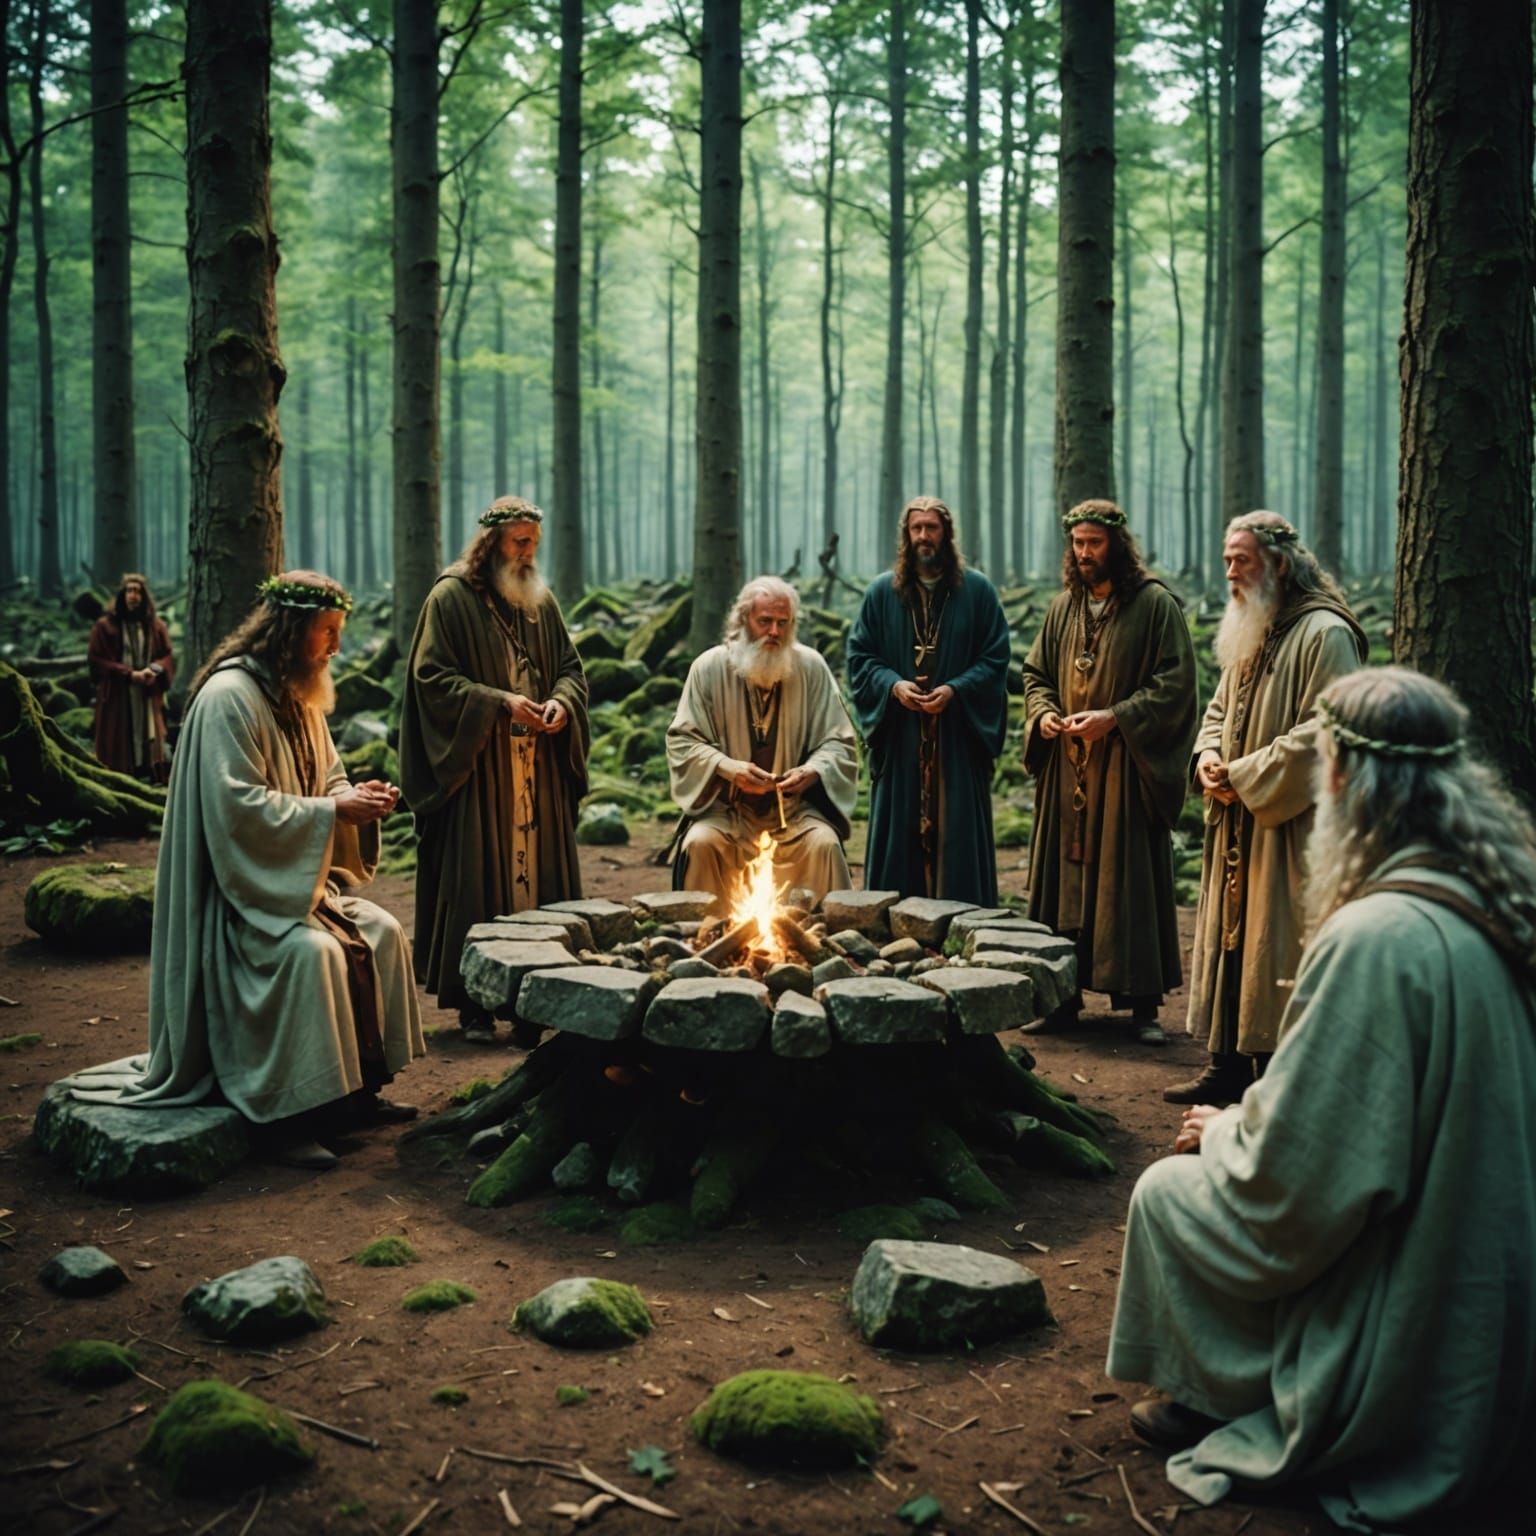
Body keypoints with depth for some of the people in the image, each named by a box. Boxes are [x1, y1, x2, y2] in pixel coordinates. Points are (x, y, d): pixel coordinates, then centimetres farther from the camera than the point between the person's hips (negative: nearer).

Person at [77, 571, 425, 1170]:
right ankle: (286, 1116, -20)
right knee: (311, 951, -30)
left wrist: (356, 797, -6)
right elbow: (237, 806, -25)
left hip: (297, 877, 10)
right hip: (239, 888, -10)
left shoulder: (298, 696, 12)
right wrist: (332, 811, -23)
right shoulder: (229, 696, -18)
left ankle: (361, 1087, 9)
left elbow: (324, 782, 17)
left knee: (381, 932, -1)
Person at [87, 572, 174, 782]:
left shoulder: (156, 625, 11)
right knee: (119, 753, -4)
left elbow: (168, 657, 10)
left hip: (149, 698, 3)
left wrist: (154, 670, -12)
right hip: (117, 698, -3)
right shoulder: (104, 626, 1)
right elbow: (95, 660, -4)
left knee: (152, 747, -1)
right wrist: (129, 674, -13)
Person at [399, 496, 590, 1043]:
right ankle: (472, 1003, 4)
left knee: (541, 873, 5)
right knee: (476, 883, -3)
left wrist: (561, 701, -6)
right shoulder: (451, 598, -3)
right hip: (476, 768, -5)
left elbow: (571, 667, 17)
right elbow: (431, 676, -9)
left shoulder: (542, 601, 14)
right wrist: (499, 701, -18)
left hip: (539, 769, 5)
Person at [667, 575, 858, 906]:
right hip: (727, 807, 0)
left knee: (824, 843, -26)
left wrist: (813, 770, -19)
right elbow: (682, 740, -2)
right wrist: (728, 768, -20)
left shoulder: (811, 666, -1)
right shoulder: (710, 667, -3)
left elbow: (839, 742, 3)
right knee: (699, 843, -27)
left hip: (795, 807, 0)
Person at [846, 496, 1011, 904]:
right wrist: (893, 684, -12)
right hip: (899, 739, 1)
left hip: (959, 737, -1)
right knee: (899, 833, 1)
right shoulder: (882, 591, 8)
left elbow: (995, 658, 1)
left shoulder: (977, 590, 5)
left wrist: (955, 689, -14)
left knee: (958, 833, 0)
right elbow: (859, 656, 7)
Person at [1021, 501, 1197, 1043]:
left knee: (1132, 879, -2)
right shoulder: (1063, 607, 13)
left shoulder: (1156, 605, -4)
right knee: (1064, 874, 6)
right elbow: (1035, 673, 19)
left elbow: (1176, 682, -9)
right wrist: (1042, 712, -2)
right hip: (1067, 768, 5)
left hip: (1127, 767, -5)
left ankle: (1143, 1002, 7)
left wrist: (1113, 718, -18)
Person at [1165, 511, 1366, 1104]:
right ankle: (1229, 1066, 21)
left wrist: (1245, 776, -17)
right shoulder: (1248, 632, 15)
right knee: (1230, 940, 12)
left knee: (1274, 947, -5)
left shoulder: (1324, 633, -13)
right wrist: (1208, 756, 1)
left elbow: (1321, 733, -20)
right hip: (1236, 822, 9)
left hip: (1289, 826, -9)